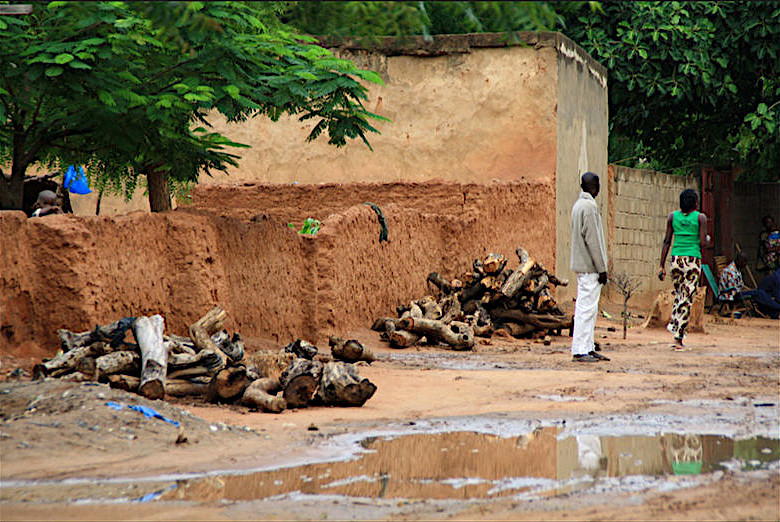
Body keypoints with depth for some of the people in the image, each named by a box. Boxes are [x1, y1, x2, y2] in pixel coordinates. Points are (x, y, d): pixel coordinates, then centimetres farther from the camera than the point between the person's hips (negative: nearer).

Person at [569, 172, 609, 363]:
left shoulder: (578, 205, 16)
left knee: (586, 308, 12)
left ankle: (588, 348, 15)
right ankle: (579, 351, -9)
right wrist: (601, 268, -15)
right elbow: (592, 239, -18)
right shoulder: (589, 206, -14)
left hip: (582, 265, 10)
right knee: (587, 307, -9)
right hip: (590, 267, -10)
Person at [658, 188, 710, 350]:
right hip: (693, 261, -3)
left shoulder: (673, 216, 5)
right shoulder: (700, 217, -4)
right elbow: (703, 243, -8)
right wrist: (707, 239, 17)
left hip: (676, 259, 3)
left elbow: (667, 242, 5)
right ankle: (678, 338, -3)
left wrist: (661, 266, 8)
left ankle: (673, 323, 9)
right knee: (687, 299, 0)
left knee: (679, 294, 24)